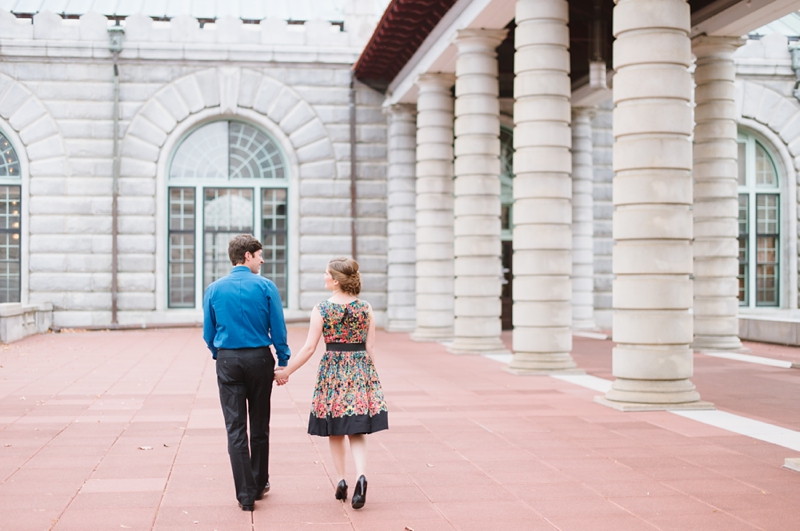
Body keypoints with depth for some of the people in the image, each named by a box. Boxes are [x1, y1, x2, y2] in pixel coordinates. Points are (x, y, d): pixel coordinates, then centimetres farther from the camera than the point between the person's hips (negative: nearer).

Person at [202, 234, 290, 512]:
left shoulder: (214, 289, 1)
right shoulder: (266, 287, -5)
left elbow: (208, 334, 7)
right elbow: (278, 329, -5)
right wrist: (283, 363, 3)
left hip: (227, 361, 1)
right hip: (259, 359, -1)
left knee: (235, 428, 1)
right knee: (259, 426, 14)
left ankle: (245, 494, -1)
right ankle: (259, 484, 25)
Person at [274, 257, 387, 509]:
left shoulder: (321, 309, -8)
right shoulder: (365, 308, -1)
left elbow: (309, 348, -9)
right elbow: (371, 348, 2)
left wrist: (286, 372, 0)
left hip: (333, 370, -2)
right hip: (360, 370, 2)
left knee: (335, 431, 15)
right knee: (357, 431, 5)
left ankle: (341, 480, 16)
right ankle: (361, 475, -16)